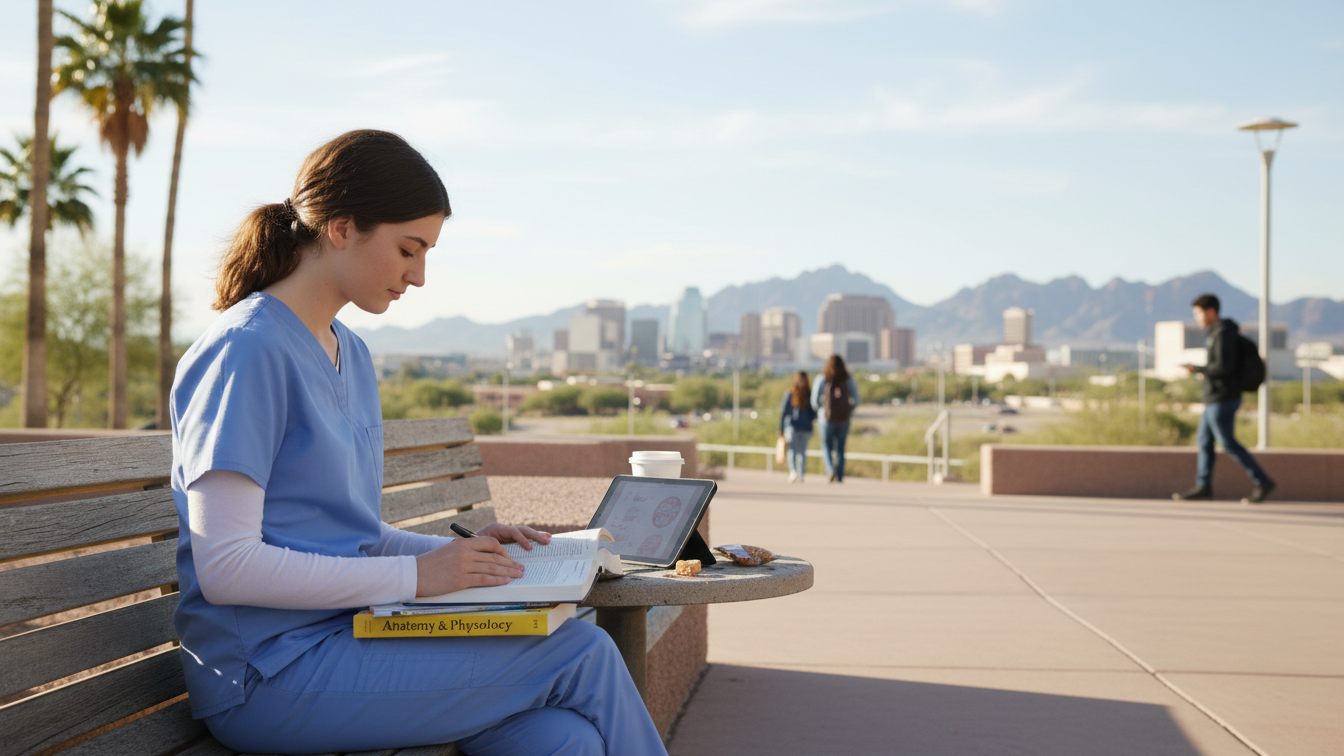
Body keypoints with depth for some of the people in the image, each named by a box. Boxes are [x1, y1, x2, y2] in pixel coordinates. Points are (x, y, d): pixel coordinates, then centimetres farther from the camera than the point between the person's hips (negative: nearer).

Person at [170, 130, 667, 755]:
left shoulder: (352, 356, 16)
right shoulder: (246, 351, -13)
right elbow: (225, 566, -19)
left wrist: (457, 552, 4)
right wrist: (415, 573, -16)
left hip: (345, 637, 8)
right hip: (267, 674, -8)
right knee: (584, 654, -14)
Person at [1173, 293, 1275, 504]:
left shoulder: (1223, 334, -17)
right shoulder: (1216, 332, 14)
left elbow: (1223, 367, -24)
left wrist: (1196, 369, -15)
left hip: (1222, 399, -10)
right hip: (1213, 399, 10)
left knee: (1228, 443, -5)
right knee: (1204, 440, 11)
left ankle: (1262, 481, 0)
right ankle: (1203, 486, 15)